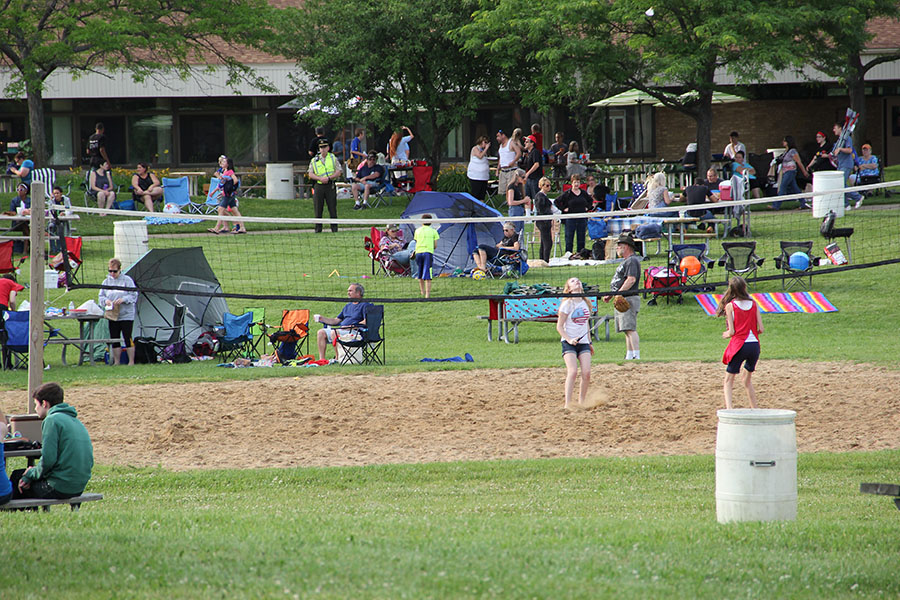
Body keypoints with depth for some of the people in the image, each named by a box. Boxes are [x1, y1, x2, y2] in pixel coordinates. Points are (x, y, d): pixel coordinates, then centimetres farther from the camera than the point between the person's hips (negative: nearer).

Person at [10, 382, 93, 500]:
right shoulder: (75, 420, 15)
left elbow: (48, 460, -20)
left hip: (60, 488, -9)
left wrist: (31, 474, 0)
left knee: (17, 477, 12)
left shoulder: (53, 420, -12)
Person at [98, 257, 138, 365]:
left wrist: (123, 300, -21)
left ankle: (131, 361, 0)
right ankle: (116, 362, 13)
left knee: (127, 338, -7)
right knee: (114, 339, 5)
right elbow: (101, 296, 11)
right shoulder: (107, 281, 9)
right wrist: (106, 301, -11)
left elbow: (133, 296, -5)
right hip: (112, 316, 4)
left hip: (126, 315, -4)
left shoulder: (127, 280, -3)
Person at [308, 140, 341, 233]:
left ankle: (334, 228, 1)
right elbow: (311, 174, 3)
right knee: (318, 208, 0)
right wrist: (320, 178, -14)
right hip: (318, 186, 1)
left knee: (332, 208, -4)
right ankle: (318, 228, 7)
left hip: (330, 186, -1)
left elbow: (338, 172, 2)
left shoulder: (333, 158, 7)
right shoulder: (314, 160, 9)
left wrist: (328, 178, -14)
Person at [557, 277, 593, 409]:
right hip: (569, 343, -5)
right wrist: (569, 339, -18)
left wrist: (589, 342, 23)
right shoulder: (567, 304, -5)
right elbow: (559, 326, -5)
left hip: (583, 342, 5)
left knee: (586, 372, -9)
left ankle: (582, 402, 5)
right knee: (573, 371, -19)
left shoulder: (586, 303, 12)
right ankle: (567, 404, -20)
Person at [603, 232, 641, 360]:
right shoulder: (626, 261, 22)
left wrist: (618, 294, -25)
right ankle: (629, 356, 11)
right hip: (621, 301, 11)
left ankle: (636, 356, -22)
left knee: (630, 329, -17)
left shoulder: (632, 261, -10)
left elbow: (631, 279, -22)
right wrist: (610, 295, 20)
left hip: (629, 299, -11)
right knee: (627, 330, 10)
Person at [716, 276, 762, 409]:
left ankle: (728, 408, -18)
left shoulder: (730, 306, -2)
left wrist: (726, 334, 16)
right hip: (754, 345, 4)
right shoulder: (753, 304, 8)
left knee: (728, 381, 2)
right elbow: (760, 329, 4)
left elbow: (732, 332, -6)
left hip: (739, 345, -4)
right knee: (747, 380, 23)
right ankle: (754, 410, 21)